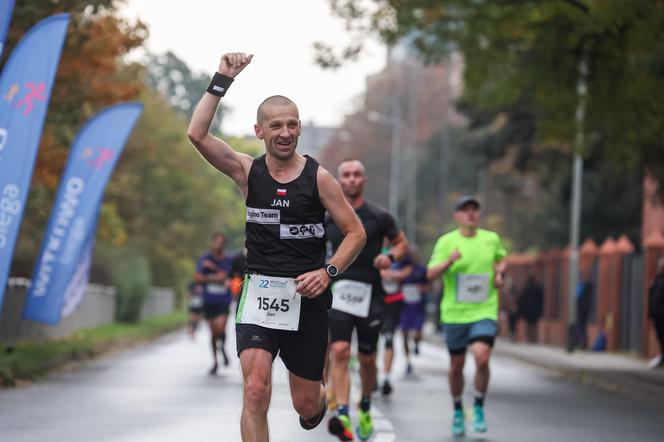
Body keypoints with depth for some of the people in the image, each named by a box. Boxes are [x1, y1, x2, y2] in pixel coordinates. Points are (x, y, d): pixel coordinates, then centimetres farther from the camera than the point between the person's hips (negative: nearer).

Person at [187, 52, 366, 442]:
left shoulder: (318, 177, -2)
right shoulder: (247, 171, 0)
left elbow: (356, 233, 1)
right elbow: (197, 134, -13)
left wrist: (328, 272, -14)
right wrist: (223, 79, -15)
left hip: (306, 296, 0)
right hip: (259, 292, 0)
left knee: (306, 404, 10)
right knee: (255, 391, -19)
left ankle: (319, 401, 49)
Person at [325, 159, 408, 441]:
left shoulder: (379, 217, 1)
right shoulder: (328, 219, 5)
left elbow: (402, 243, 11)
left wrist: (390, 256, -9)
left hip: (370, 294, 0)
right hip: (339, 293, 0)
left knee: (366, 358, 8)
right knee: (339, 351, -18)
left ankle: (365, 407, 35)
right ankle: (342, 415, -26)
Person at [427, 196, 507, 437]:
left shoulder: (492, 239, 6)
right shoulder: (446, 242, -3)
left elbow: (501, 258, 27)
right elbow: (431, 274, -10)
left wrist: (499, 273, 6)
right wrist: (449, 261, -27)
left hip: (484, 311, 0)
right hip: (454, 313, 0)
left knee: (482, 358, -19)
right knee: (456, 365, 9)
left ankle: (479, 408, 3)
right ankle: (458, 412, 31)